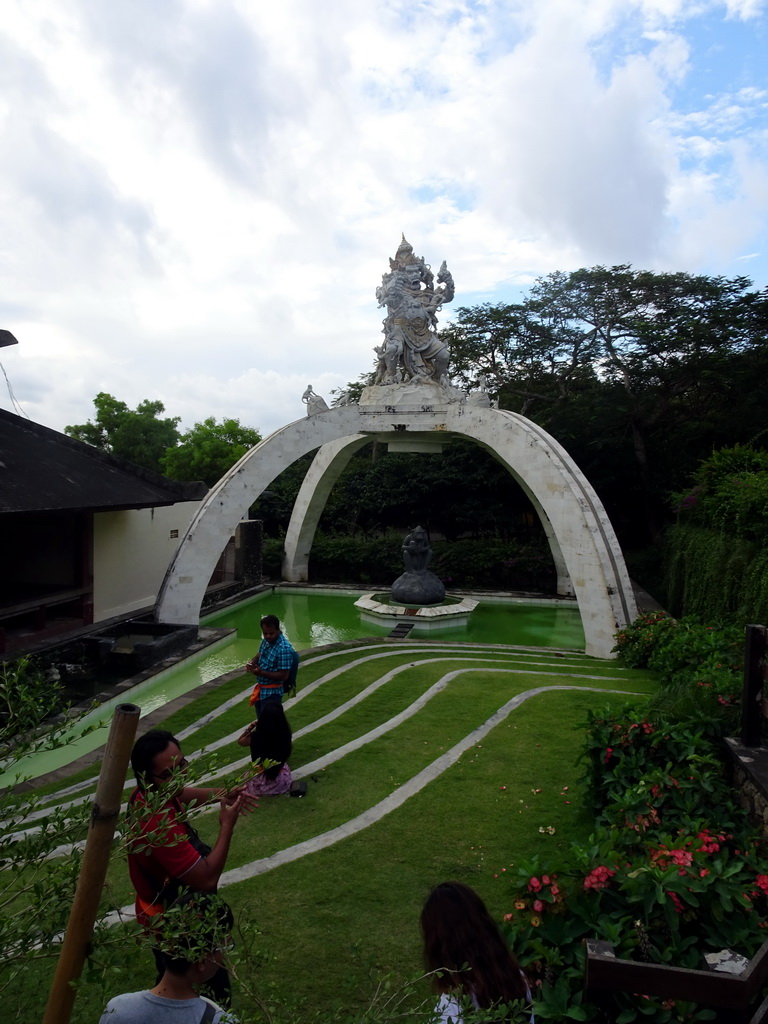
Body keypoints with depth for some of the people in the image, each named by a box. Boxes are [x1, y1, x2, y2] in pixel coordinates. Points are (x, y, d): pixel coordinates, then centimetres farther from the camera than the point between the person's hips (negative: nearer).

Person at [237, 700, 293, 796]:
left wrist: (251, 727, -5)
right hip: (282, 783, 0)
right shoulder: (285, 735, -20)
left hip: (260, 785, 0)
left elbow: (240, 741, 3)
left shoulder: (255, 737, -22)